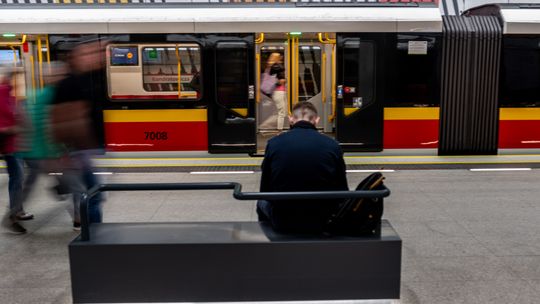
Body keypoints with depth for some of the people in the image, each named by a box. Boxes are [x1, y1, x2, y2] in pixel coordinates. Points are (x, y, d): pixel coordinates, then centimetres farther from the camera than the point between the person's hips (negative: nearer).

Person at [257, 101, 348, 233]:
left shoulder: (274, 143, -7)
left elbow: (265, 192, 1)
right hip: (323, 221, 0)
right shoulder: (332, 145, -7)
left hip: (283, 222, 0)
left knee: (262, 202, 34)